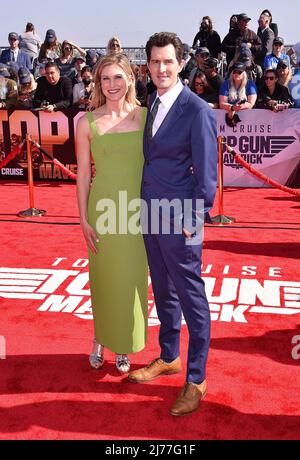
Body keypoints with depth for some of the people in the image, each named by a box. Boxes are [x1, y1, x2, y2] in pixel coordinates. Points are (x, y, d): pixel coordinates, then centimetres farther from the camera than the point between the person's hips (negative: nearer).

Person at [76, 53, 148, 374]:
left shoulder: (145, 116, 2)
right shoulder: (87, 122, -1)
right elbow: (83, 173, 0)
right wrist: (83, 220, -2)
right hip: (103, 210, -1)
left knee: (132, 282, 9)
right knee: (104, 280, 11)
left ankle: (123, 347, 29)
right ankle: (100, 341, 34)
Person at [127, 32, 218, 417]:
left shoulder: (197, 110, -14)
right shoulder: (153, 104, 9)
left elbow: (206, 175, -13)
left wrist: (192, 221, -14)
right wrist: (146, 207, 10)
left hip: (179, 222, -7)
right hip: (151, 216, 8)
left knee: (191, 299, 4)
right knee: (163, 292, 20)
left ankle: (196, 379, 20)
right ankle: (168, 357, 39)